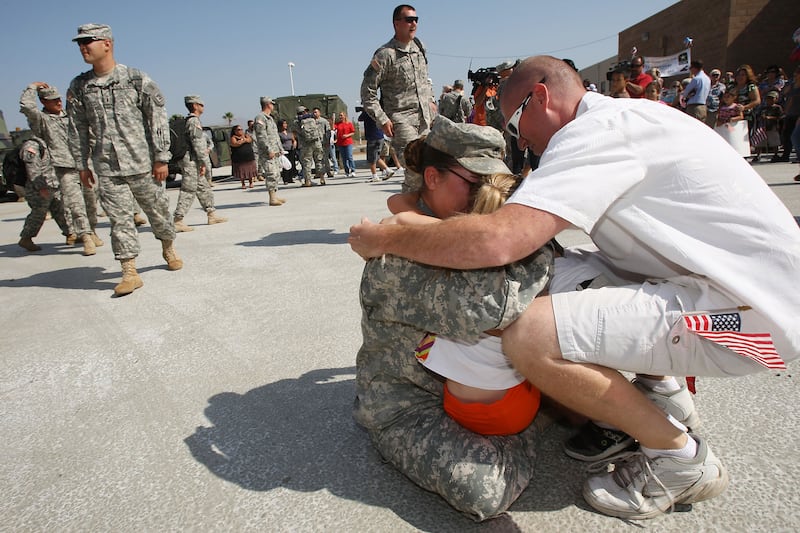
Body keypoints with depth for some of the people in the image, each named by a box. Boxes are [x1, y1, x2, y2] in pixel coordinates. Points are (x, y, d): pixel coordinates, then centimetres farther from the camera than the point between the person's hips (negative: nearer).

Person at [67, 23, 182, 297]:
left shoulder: (137, 79, -3)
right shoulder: (78, 87, 7)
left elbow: (158, 120, -3)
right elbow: (77, 129, 12)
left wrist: (161, 158, -6)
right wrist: (82, 164, 10)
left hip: (143, 163, -2)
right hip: (107, 169, 2)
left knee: (158, 210, 10)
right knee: (119, 218, -1)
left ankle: (168, 249, 35)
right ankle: (130, 272, 4)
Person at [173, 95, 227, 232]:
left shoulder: (189, 121, 19)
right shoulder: (194, 121, -13)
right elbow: (197, 144, -18)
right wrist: (203, 163, -18)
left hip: (193, 163, 10)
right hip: (192, 161, -10)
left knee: (204, 188, 15)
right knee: (188, 191, -10)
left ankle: (212, 215, 22)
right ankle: (178, 222, -9)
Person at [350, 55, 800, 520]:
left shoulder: (598, 130, -18)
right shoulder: (623, 119, 13)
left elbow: (497, 241, -30)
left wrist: (382, 238, -17)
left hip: (752, 310, -10)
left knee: (529, 336, -23)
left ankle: (680, 457, -3)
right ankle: (657, 387, 19)